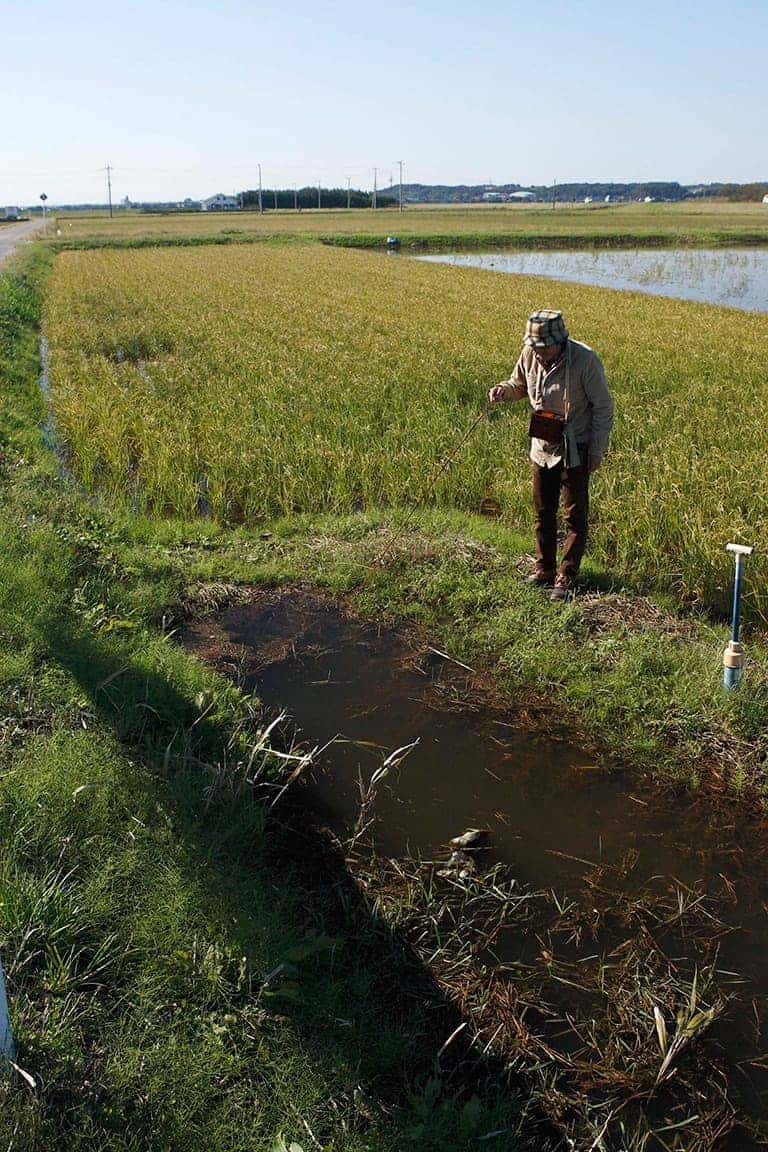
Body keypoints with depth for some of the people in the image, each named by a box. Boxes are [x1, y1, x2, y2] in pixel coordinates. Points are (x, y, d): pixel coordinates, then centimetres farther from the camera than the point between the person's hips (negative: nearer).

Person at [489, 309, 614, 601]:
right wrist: (504, 390, -11)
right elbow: (519, 384, 13)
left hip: (574, 451, -5)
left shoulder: (585, 360, -21)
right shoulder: (530, 354, -7)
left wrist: (597, 450, -11)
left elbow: (603, 407, -12)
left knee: (574, 517, 4)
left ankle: (566, 578, 14)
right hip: (541, 446, 5)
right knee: (543, 513, 16)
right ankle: (544, 569, 31)